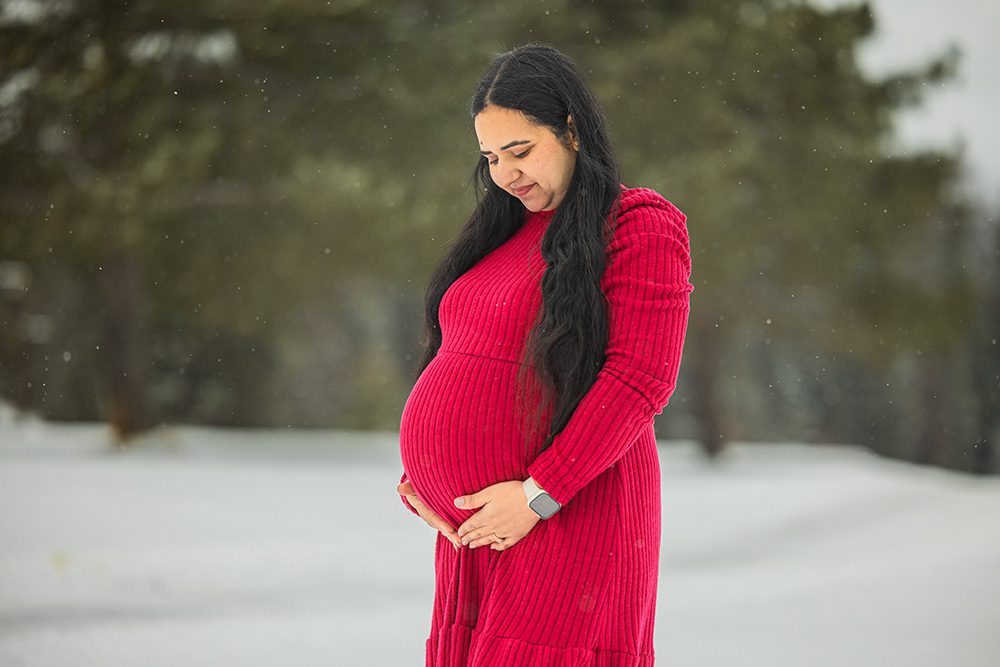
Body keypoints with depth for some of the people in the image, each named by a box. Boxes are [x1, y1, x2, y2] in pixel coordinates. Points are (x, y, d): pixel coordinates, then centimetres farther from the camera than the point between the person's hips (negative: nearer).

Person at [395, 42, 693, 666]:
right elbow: (456, 357, 22)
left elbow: (641, 379, -16)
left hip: (564, 517, -7)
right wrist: (419, 473, 6)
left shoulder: (643, 224, -7)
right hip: (475, 524, 7)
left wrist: (538, 496, -18)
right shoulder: (506, 232, 16)